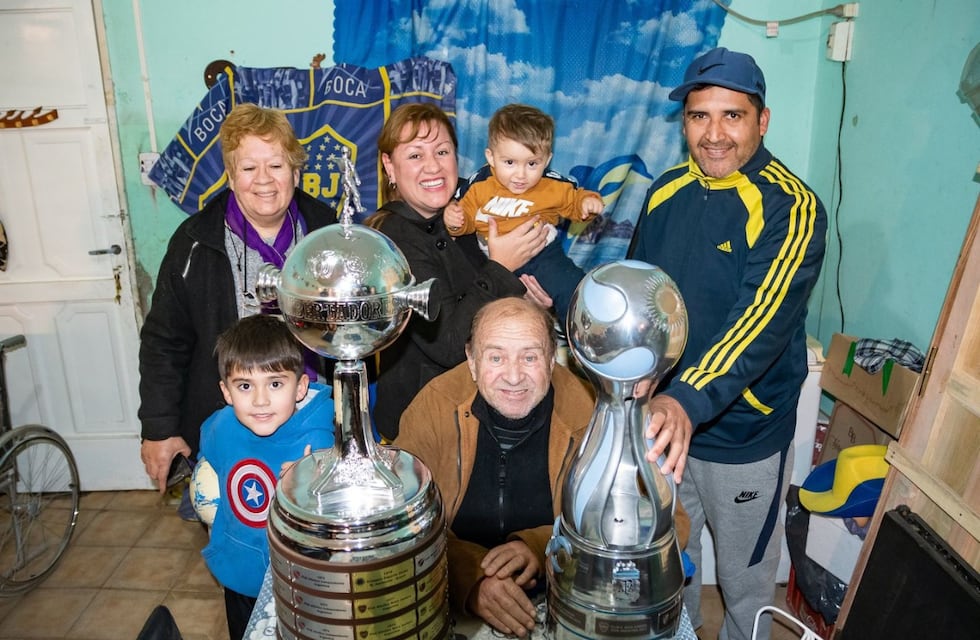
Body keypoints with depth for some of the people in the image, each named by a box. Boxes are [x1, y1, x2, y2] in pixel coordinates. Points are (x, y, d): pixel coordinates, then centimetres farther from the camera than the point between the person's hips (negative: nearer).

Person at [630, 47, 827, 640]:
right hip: (660, 416, 5)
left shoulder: (791, 208, -19)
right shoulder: (667, 191, -1)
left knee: (746, 577, 18)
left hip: (745, 434, -5)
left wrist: (689, 401, -45)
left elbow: (763, 322, -32)